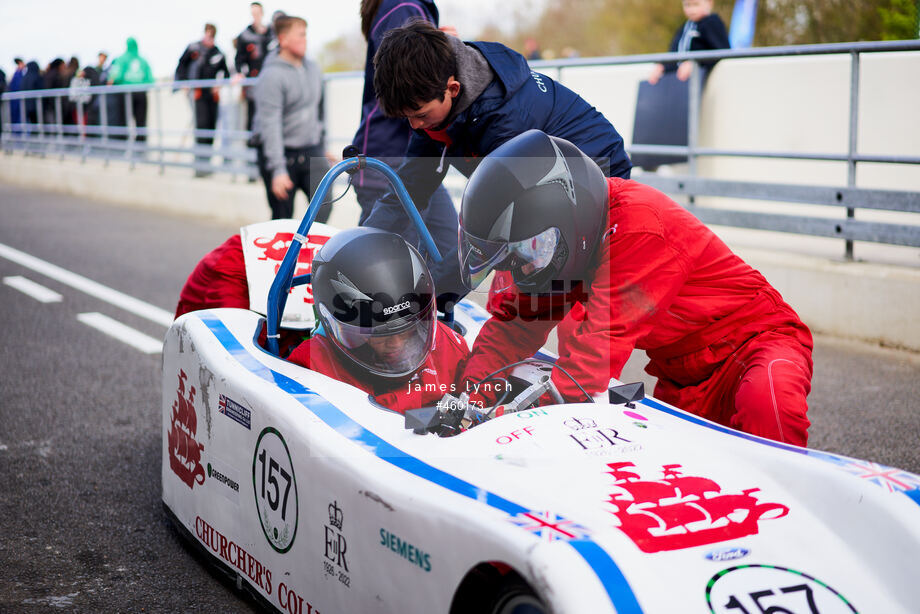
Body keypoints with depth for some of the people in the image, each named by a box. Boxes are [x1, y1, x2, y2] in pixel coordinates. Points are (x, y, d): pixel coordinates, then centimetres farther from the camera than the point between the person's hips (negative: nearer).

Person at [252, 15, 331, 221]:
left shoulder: (312, 68, 8)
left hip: (312, 152, 6)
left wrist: (322, 147, 21)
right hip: (282, 154, -5)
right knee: (282, 218, 2)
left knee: (323, 205, -11)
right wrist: (277, 170, -24)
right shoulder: (272, 75, -14)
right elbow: (270, 124, -19)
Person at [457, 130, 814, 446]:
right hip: (681, 380, 8)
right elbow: (514, 323, 0)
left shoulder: (637, 227, -31)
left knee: (766, 401, -37)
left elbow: (597, 351, -34)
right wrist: (470, 393, -18)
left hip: (754, 341, -8)